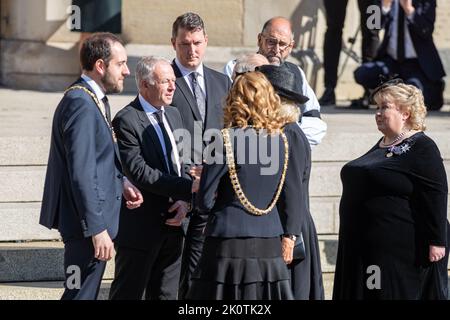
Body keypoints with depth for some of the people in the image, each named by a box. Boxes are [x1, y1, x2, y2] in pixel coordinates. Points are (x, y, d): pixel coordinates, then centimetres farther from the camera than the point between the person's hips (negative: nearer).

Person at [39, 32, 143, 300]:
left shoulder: (95, 99, 12)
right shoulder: (81, 104, -21)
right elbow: (81, 174, -24)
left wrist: (121, 181, 5)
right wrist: (97, 228, -24)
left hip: (95, 216, 11)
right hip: (86, 218, -11)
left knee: (86, 291, 17)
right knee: (81, 292, -6)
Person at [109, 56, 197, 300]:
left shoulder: (173, 115, 13)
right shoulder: (126, 121, -13)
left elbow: (183, 162, 14)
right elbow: (139, 172, -22)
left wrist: (183, 201, -6)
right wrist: (189, 188, -24)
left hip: (172, 224, 8)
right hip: (140, 225, -8)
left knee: (166, 295, 11)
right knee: (128, 294, 0)